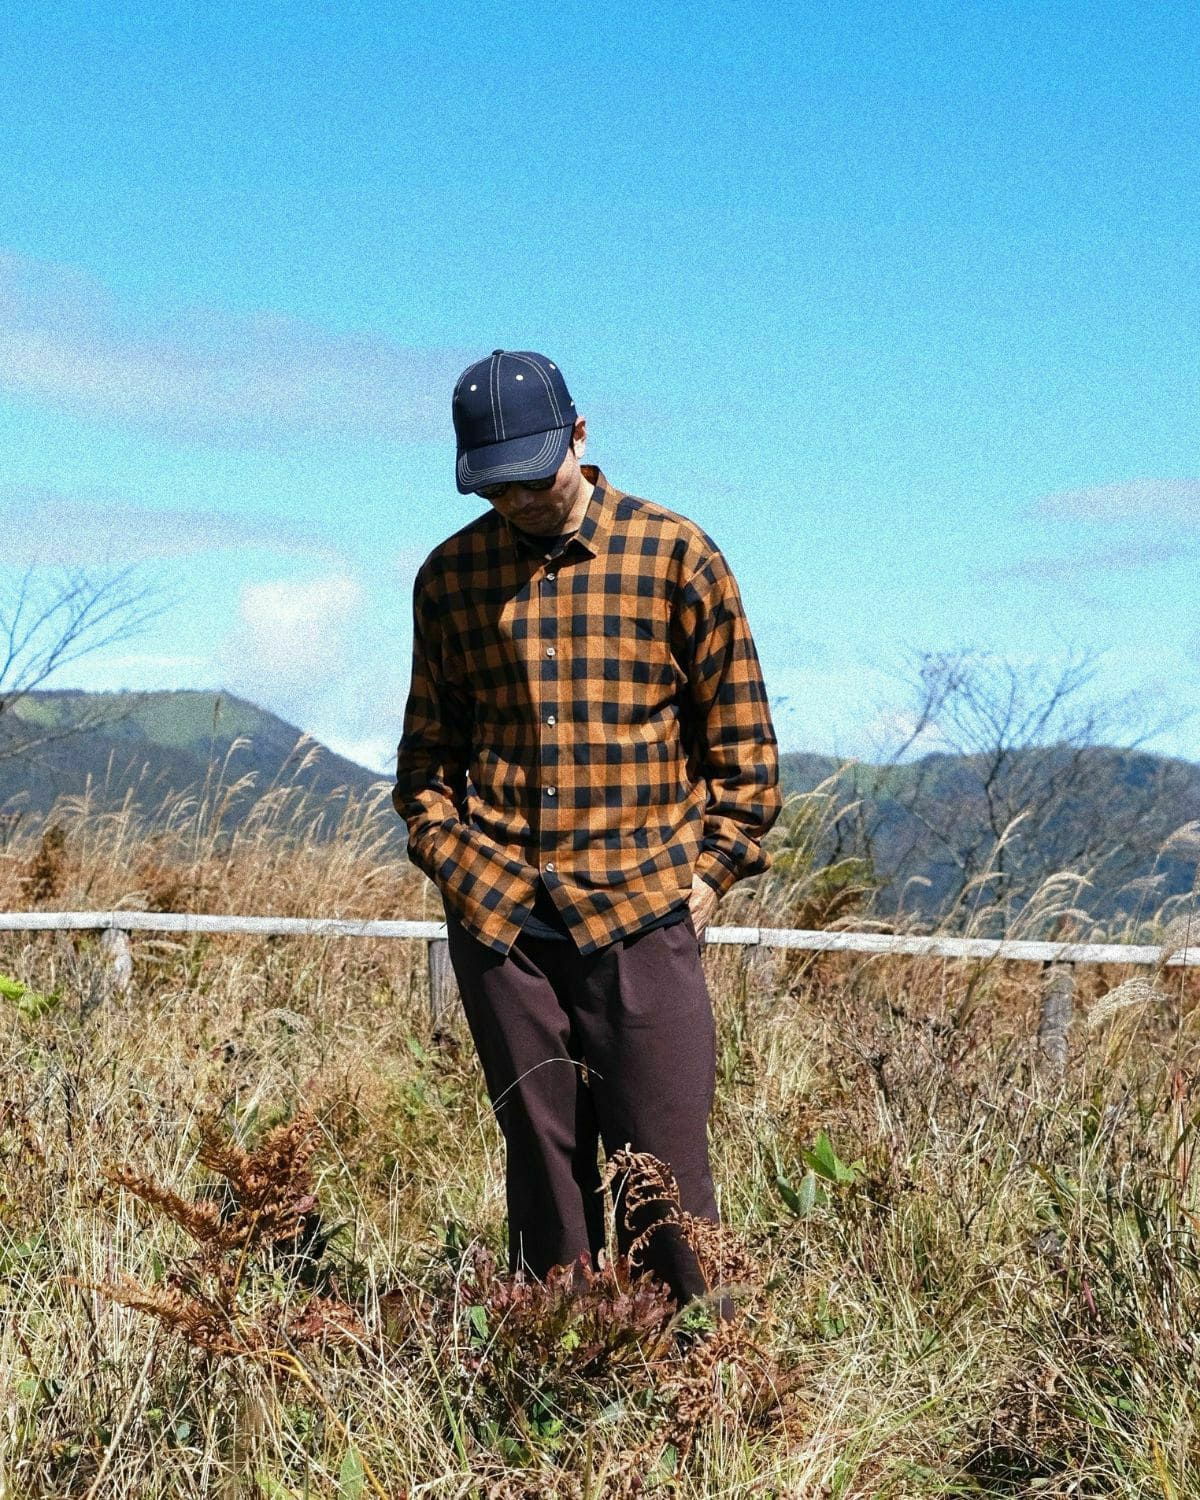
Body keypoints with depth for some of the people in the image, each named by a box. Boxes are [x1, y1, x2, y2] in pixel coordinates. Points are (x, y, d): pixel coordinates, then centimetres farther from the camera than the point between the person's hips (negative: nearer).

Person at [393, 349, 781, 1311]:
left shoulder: (675, 556, 1)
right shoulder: (451, 574, 9)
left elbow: (741, 738, 6)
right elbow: (427, 751, 18)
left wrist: (711, 870, 0)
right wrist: (453, 862, 6)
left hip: (641, 910, -2)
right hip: (500, 918, 3)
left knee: (664, 1163, -1)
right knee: (542, 1162, 8)